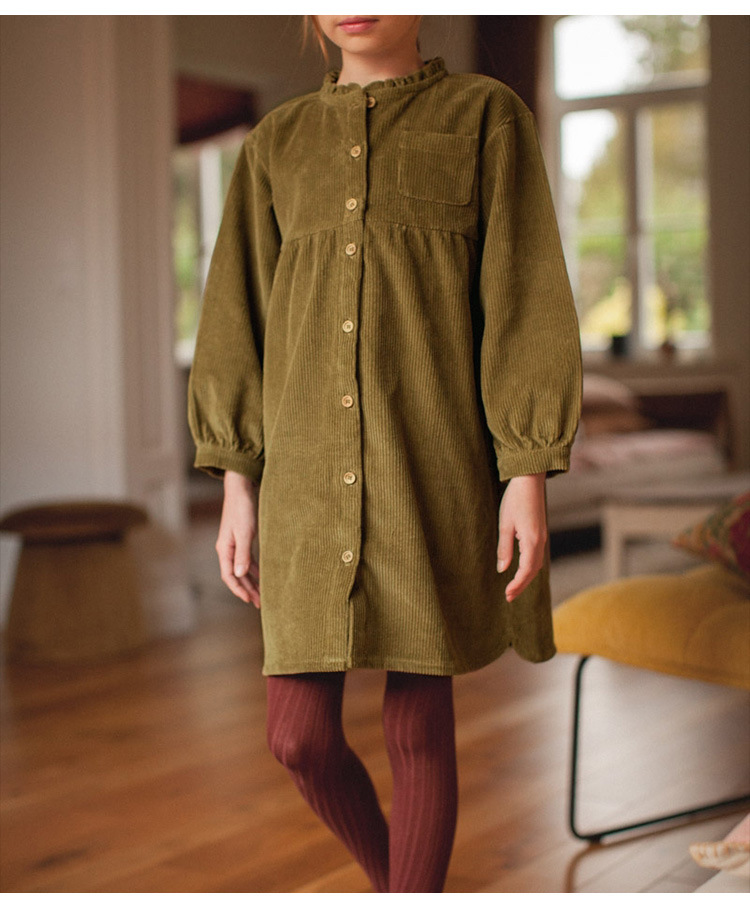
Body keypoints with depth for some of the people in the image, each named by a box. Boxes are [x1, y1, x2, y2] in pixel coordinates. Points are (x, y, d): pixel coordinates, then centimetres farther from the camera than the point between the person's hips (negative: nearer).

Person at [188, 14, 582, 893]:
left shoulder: (487, 117, 3)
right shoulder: (277, 143, 13)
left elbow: (527, 299, -3)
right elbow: (240, 316, 10)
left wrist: (528, 475, -10)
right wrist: (236, 483, 4)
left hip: (433, 463, -3)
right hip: (311, 471, 3)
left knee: (417, 727, 0)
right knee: (301, 737, 0)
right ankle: (396, 884, 30)